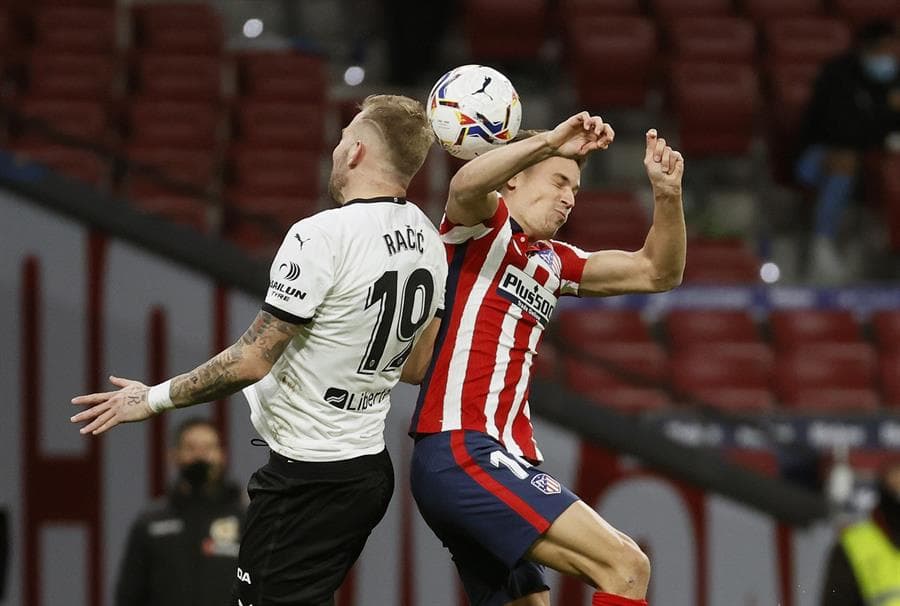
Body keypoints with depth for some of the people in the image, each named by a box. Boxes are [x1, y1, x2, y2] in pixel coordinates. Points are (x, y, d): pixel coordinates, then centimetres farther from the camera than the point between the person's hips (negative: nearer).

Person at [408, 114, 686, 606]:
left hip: (501, 456, 10)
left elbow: (656, 273, 23)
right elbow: (465, 186, -24)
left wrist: (668, 195, 7)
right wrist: (551, 141, -31)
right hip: (462, 451, -10)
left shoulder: (552, 262, 24)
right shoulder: (484, 225, 2)